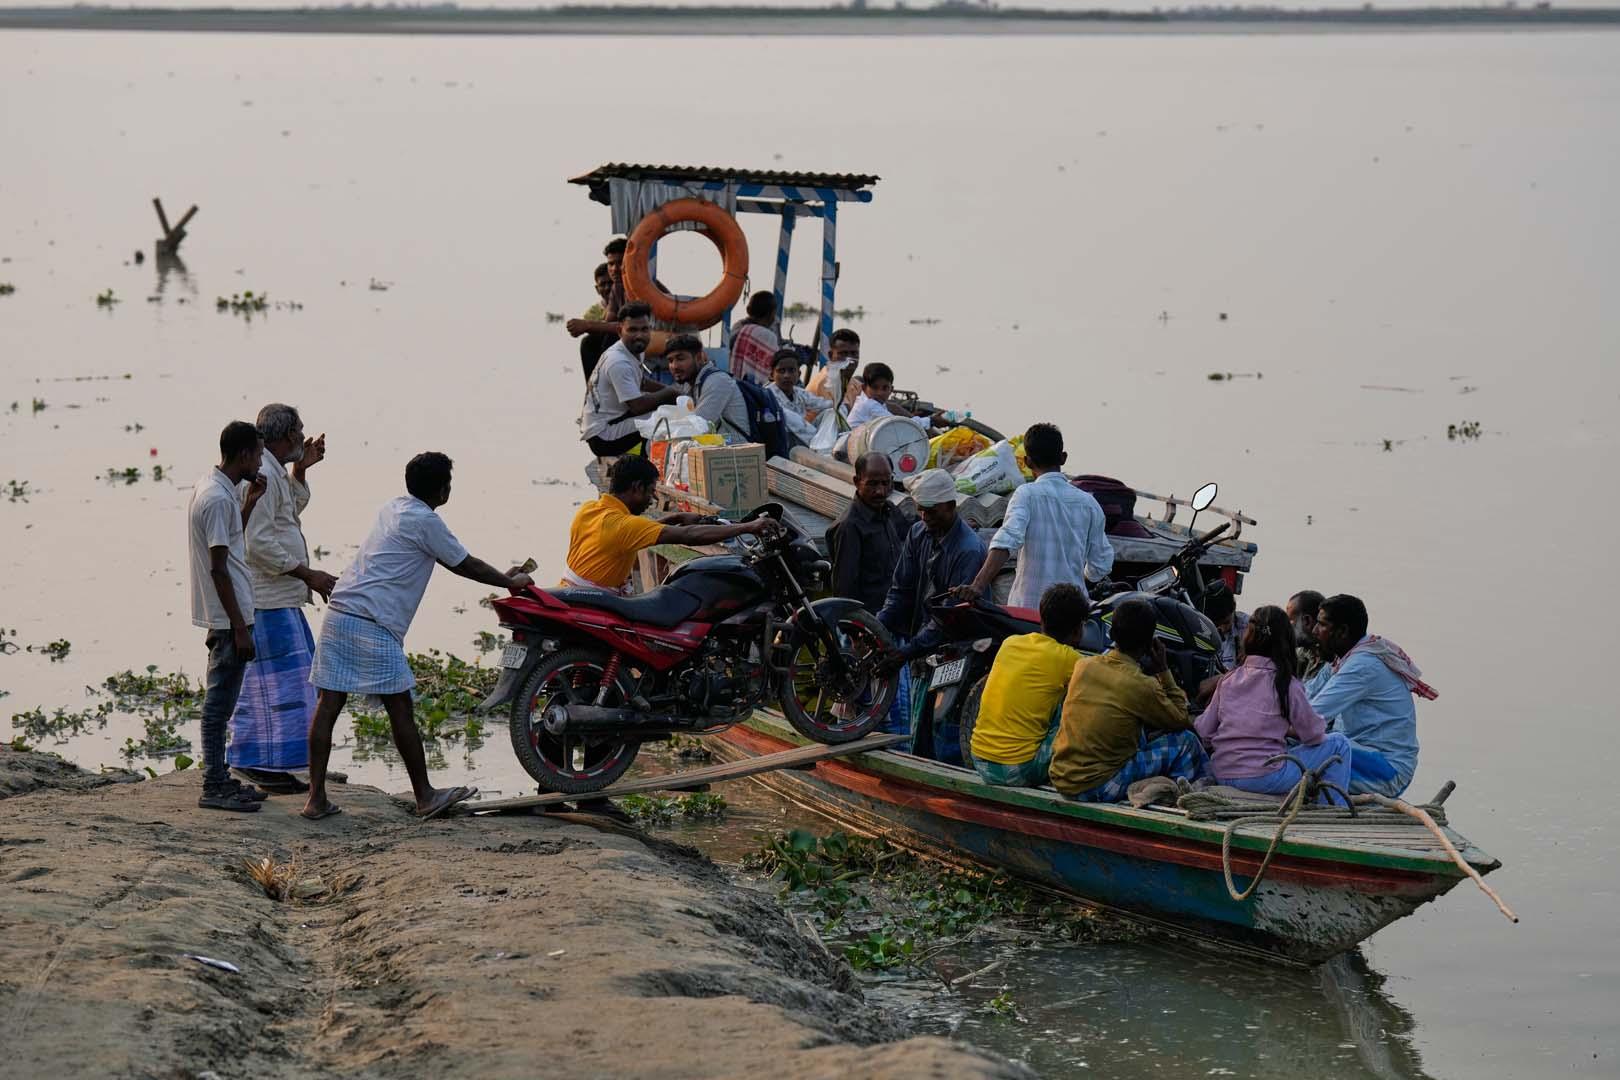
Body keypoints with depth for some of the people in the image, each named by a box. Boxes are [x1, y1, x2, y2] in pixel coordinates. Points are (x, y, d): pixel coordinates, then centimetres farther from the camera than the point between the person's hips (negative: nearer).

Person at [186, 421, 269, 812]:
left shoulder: (211, 488, 12)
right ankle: (214, 788, -2)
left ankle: (220, 780, 21)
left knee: (220, 701, 14)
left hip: (225, 615, 10)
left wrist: (250, 502, 13)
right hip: (228, 617, -10)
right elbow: (219, 567, -21)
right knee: (220, 702, -5)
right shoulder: (218, 498, -19)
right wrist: (240, 628, -20)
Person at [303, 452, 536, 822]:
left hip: (338, 613, 8)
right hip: (373, 625, -8)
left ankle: (317, 798, 3)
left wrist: (500, 575, 32)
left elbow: (451, 559, 29)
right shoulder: (426, 521, -6)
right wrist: (510, 582, 21)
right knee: (400, 709, 1)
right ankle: (425, 797, 10)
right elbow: (465, 565, 5)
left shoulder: (392, 508, 20)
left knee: (328, 705, 4)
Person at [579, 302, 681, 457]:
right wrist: (669, 393, -10)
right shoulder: (618, 362, -22)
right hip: (602, 437, -10)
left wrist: (675, 392, 11)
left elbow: (642, 383, 26)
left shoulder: (631, 352, 8)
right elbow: (638, 406, -25)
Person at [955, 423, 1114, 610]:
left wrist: (978, 585, -32)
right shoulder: (1088, 503, 7)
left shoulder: (1027, 494, -5)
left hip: (1028, 608, -3)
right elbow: (1101, 566, 11)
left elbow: (1007, 540, -22)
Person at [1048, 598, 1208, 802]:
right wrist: (1163, 670, 5)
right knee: (1186, 741, 2)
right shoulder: (1142, 686, -15)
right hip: (1096, 788, -7)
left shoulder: (1083, 666, 1)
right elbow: (1181, 721, 1)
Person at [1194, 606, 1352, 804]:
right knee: (1337, 744, 9)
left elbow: (1203, 730, 9)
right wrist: (1289, 731, 22)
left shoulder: (1228, 680, 7)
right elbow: (1313, 734, 0)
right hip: (1263, 778, -6)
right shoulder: (1285, 684, -7)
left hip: (1221, 776, 6)